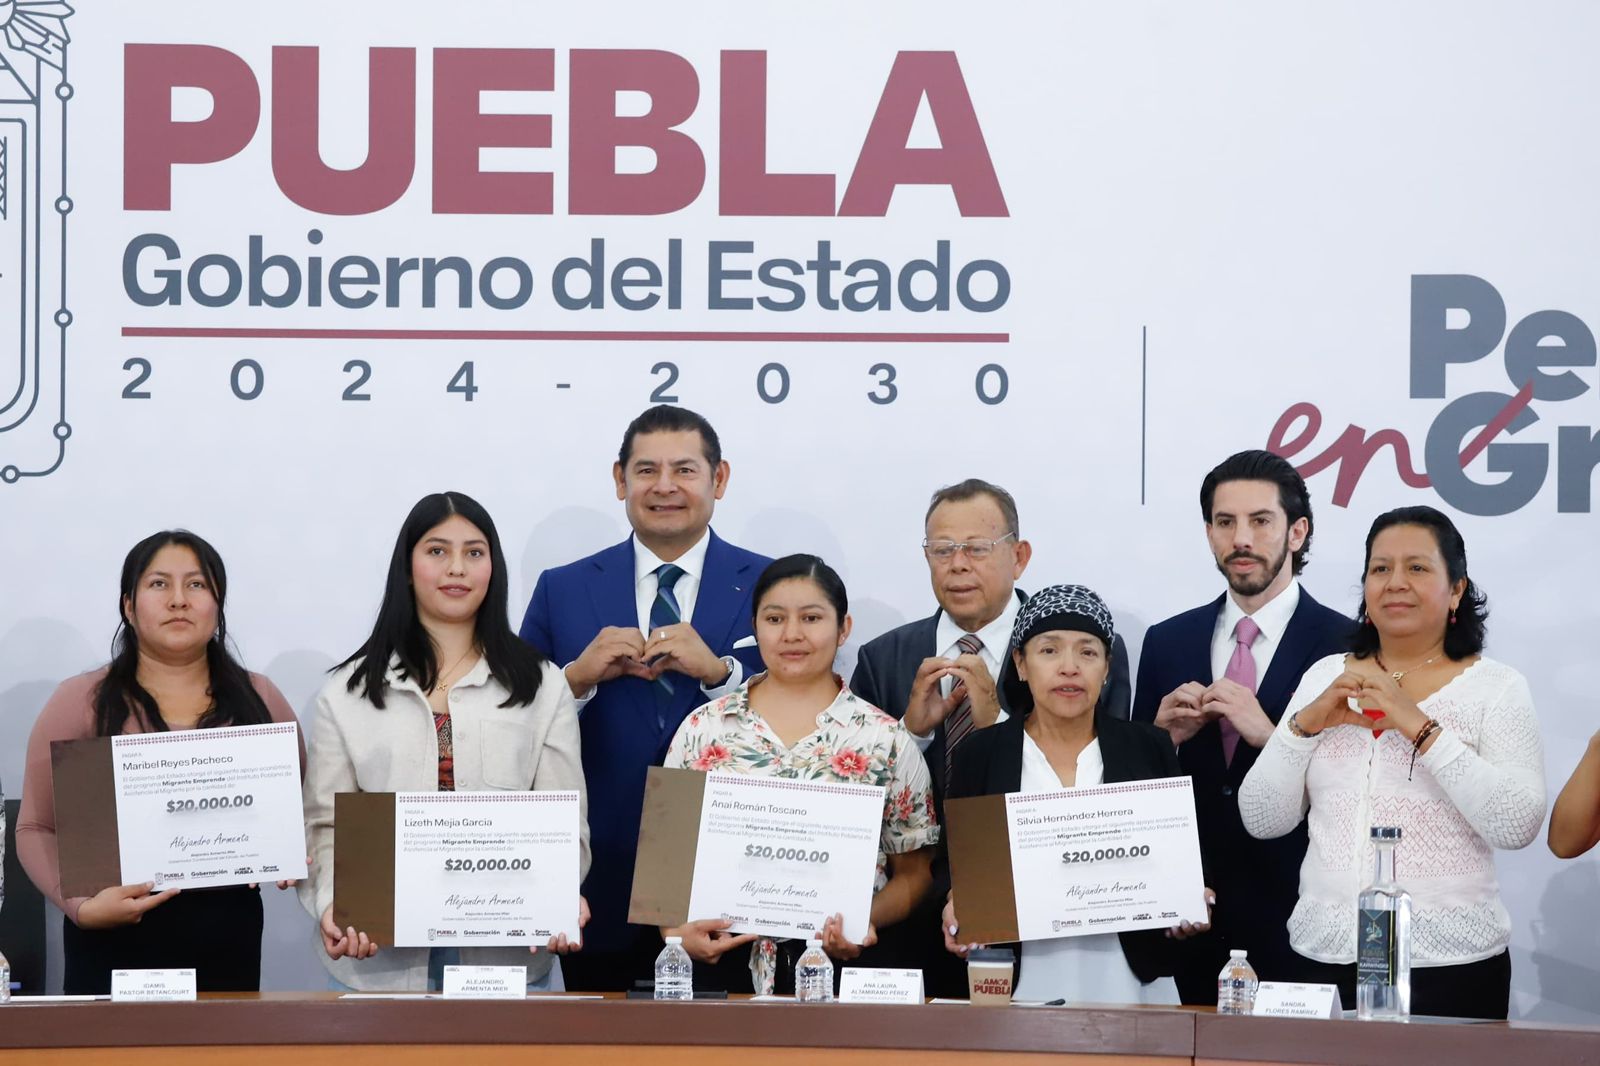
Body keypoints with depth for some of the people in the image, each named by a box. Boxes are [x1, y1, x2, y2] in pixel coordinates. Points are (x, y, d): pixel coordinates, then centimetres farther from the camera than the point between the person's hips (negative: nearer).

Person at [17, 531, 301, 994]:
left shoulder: (260, 700, 8)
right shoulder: (80, 703, 0)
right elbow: (38, 828, 1)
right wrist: (81, 905, -15)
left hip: (227, 942, 2)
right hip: (114, 944, -2)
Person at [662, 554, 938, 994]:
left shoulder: (886, 740, 4)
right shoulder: (702, 730, 8)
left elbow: (914, 873, 7)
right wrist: (678, 931, -6)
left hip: (841, 964, -1)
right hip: (720, 963, 1)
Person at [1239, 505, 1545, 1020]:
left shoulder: (1496, 687, -1)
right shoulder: (1324, 677, 9)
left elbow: (1518, 825, -14)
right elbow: (1262, 820, 6)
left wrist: (1420, 727, -19)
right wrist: (1306, 723, -8)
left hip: (1448, 963, -3)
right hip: (1327, 956, 3)